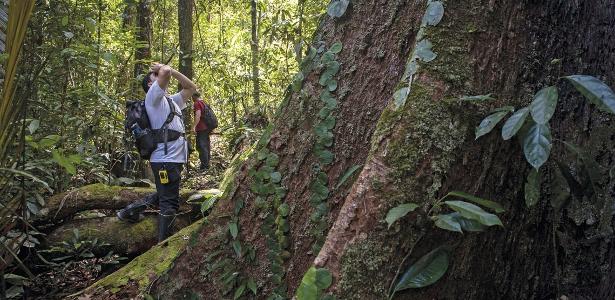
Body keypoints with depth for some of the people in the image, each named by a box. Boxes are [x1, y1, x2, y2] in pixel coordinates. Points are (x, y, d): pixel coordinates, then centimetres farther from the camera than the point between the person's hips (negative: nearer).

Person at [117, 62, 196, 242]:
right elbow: (165, 73, -19)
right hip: (165, 160, -9)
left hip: (174, 160, 9)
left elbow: (191, 87, 25)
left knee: (163, 197, 20)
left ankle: (130, 211, 29)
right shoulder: (153, 97, -3)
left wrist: (170, 69, 17)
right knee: (169, 204, -7)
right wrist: (162, 68, 6)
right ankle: (163, 244, -1)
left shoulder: (171, 100, 23)